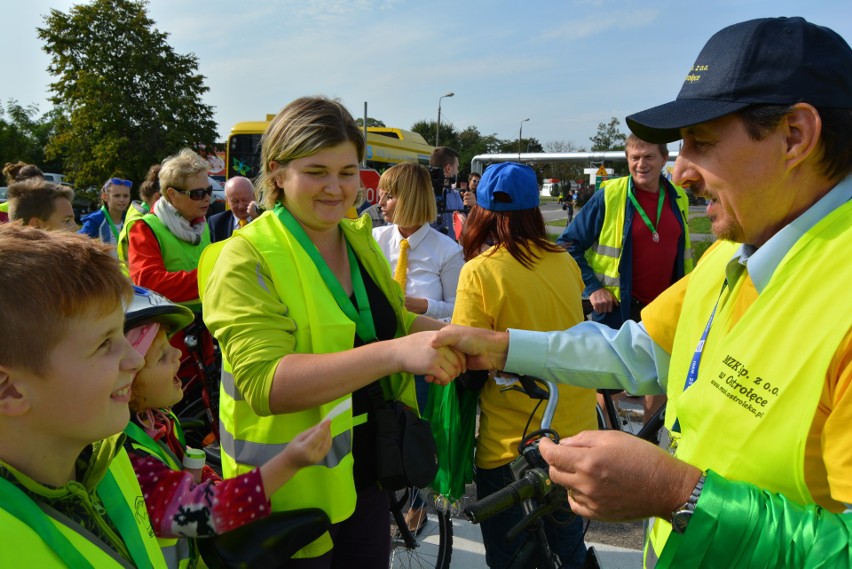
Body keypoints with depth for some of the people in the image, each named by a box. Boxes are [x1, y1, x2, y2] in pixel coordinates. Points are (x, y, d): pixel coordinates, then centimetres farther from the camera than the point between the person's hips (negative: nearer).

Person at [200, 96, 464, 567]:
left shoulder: (359, 239, 3)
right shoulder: (246, 259, -16)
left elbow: (395, 322, 16)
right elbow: (264, 382, -28)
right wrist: (396, 352, -38)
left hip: (367, 476, 6)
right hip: (293, 492, -5)